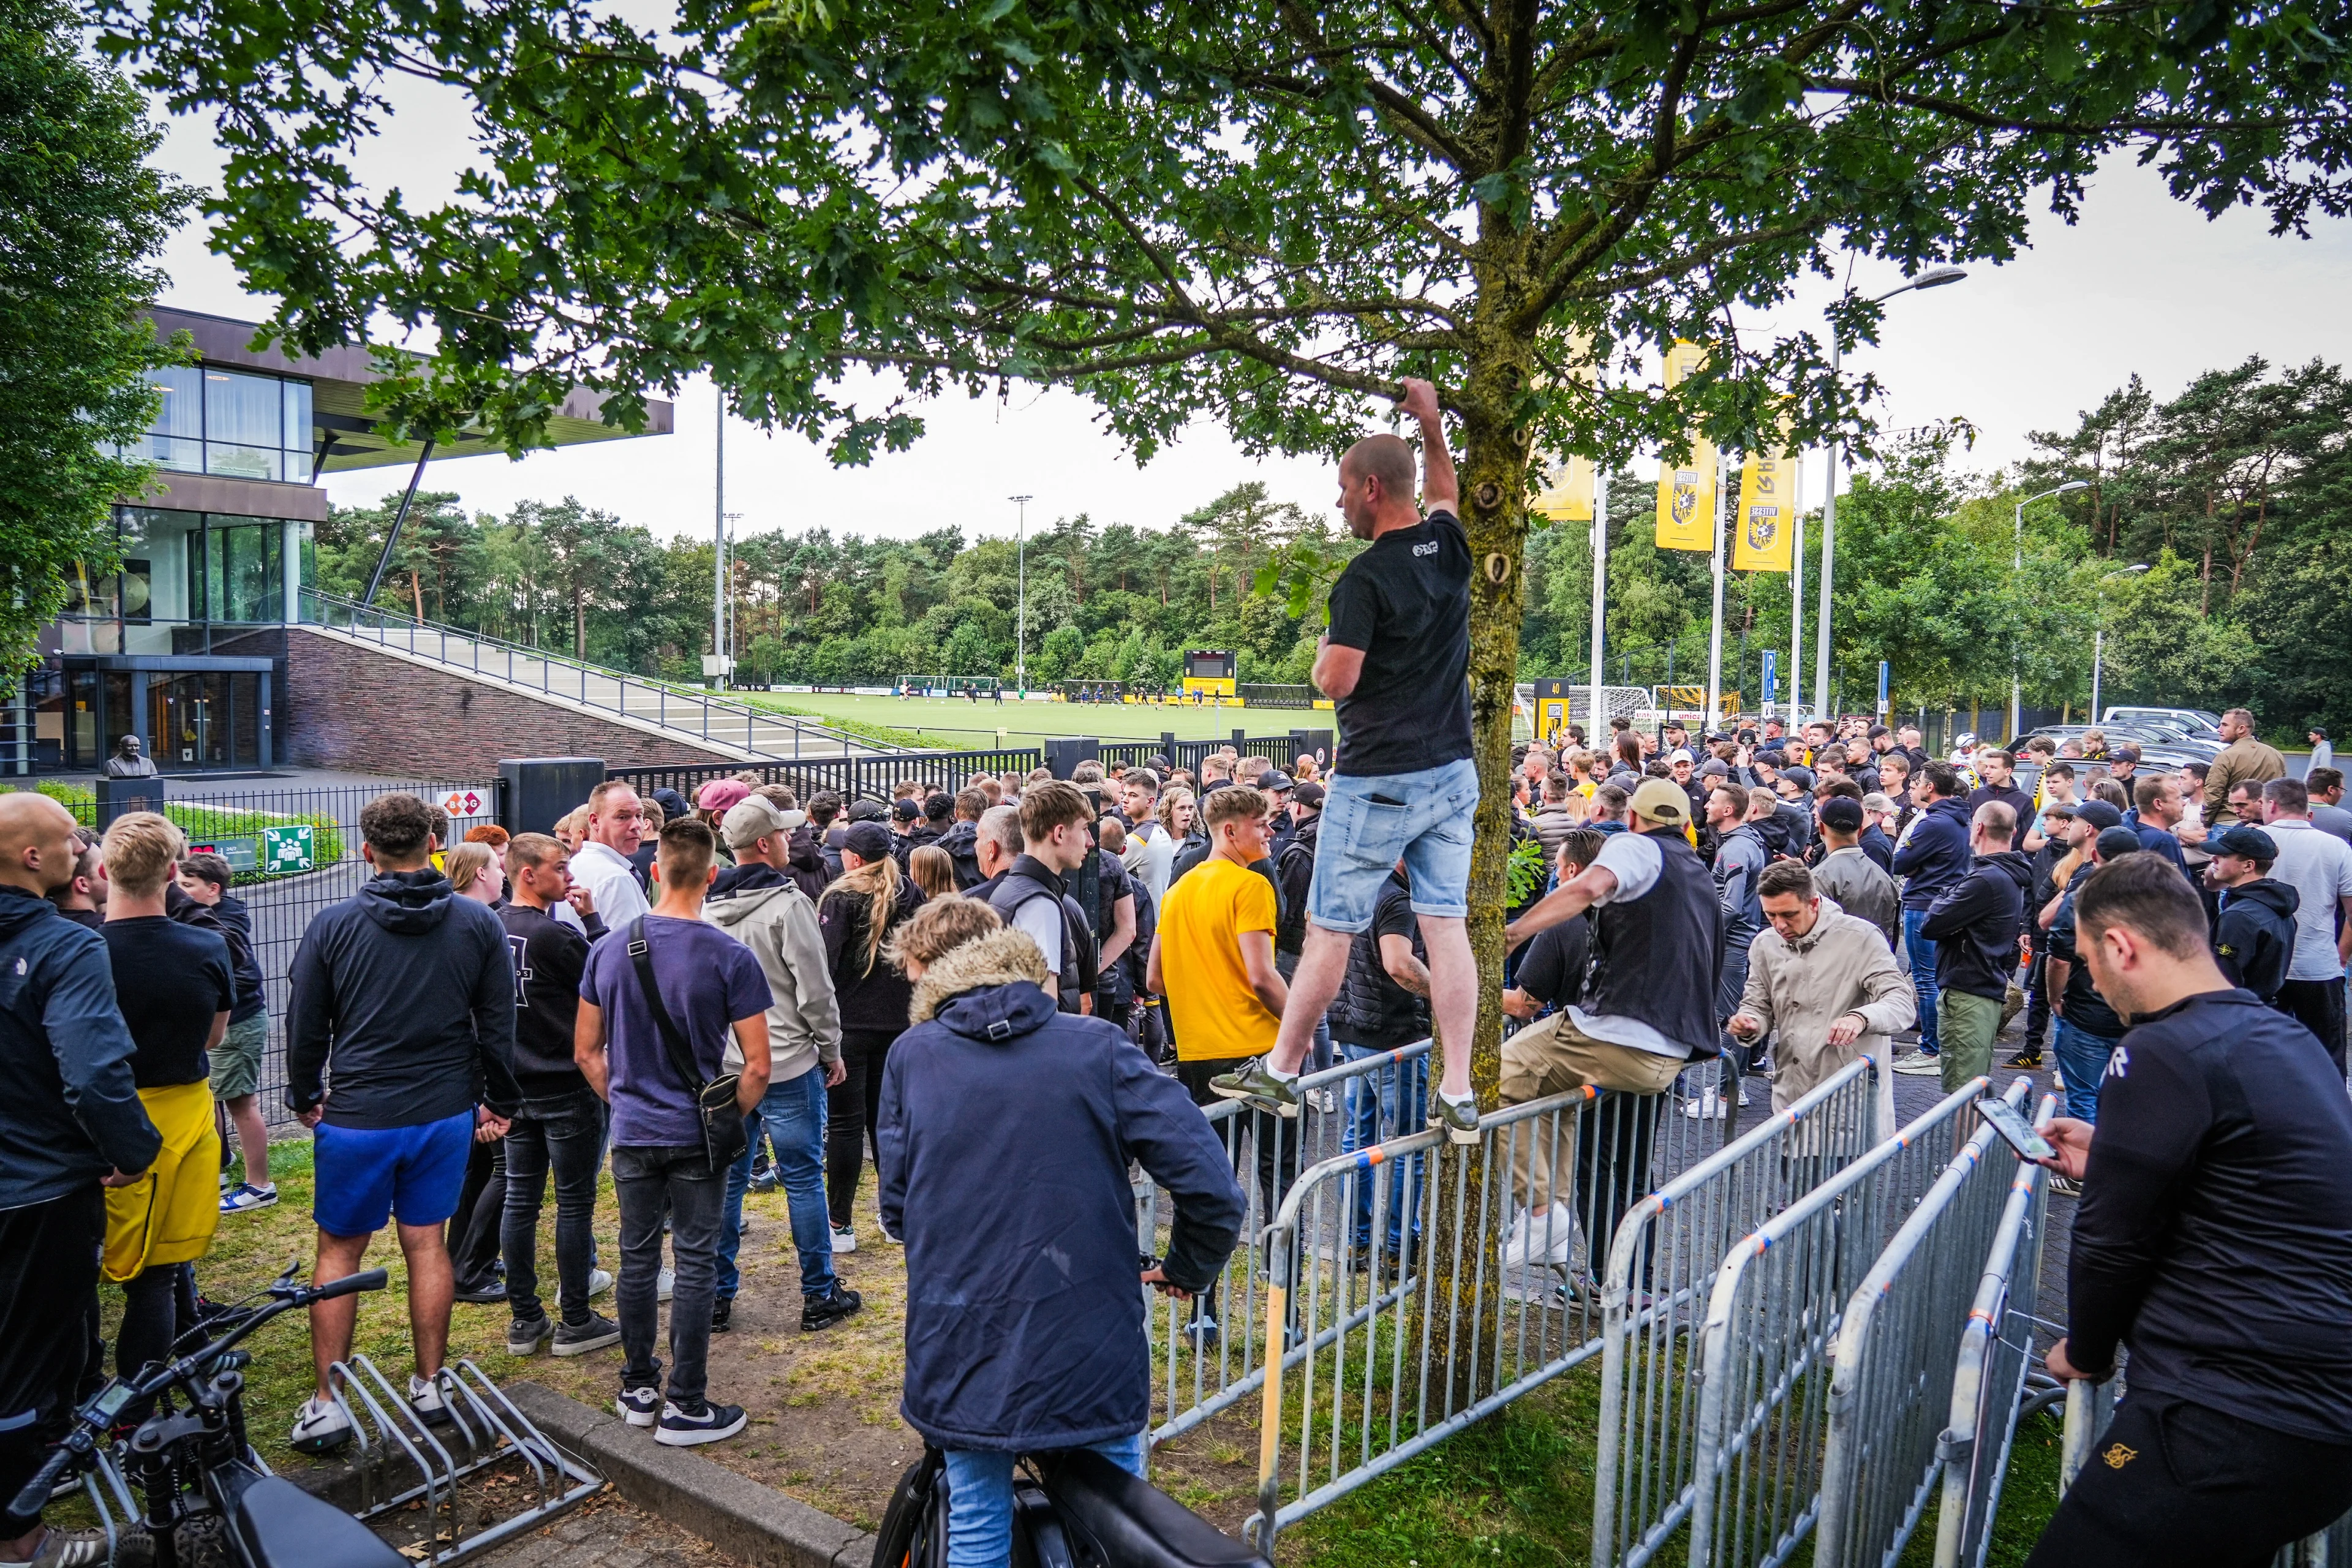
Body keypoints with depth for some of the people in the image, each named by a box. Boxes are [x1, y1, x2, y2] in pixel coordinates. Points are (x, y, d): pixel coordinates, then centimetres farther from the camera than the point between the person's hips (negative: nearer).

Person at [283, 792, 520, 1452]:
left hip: (356, 1118, -2)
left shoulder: (333, 925, -7)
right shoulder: (478, 923, -3)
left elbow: (305, 1025, 1)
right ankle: (429, 1386, 21)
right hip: (446, 1113, 2)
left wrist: (305, 1098, 16)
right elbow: (499, 1026, 2)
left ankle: (328, 1405, 13)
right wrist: (498, 1102, 14)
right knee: (427, 1244, 12)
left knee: (340, 1250, 10)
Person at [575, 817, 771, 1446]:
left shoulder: (609, 950, -2)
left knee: (638, 1257, 16)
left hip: (632, 1133, 4)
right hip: (697, 1136, -4)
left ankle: (638, 1388, 30)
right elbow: (757, 1065, -13)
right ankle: (686, 1407, 13)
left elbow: (586, 1051, 6)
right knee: (695, 1265, 5)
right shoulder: (730, 957, -15)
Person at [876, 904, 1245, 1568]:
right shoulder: (1096, 1046, -5)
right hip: (1092, 1350, -1)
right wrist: (1187, 1269, 8)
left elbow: (897, 1207, 7)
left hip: (961, 1349, 1)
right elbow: (1211, 1187, -11)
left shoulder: (910, 1056, 0)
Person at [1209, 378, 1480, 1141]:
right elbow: (1443, 494, 30)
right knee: (1447, 925, 5)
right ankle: (1458, 1097, 6)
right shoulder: (1450, 547, 6)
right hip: (1453, 774, 7)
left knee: (1330, 929, 3)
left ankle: (1280, 1071, 16)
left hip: (1377, 783, -7)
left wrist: (1326, 649, 3)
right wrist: (1431, 424, 30)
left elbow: (1336, 682, -18)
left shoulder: (1367, 577, -16)